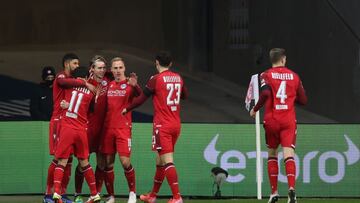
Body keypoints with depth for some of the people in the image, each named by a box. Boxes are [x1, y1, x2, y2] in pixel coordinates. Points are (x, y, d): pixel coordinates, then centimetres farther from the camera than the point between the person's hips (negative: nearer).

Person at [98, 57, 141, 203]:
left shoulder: (129, 84, -3)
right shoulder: (108, 85, 11)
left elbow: (139, 95, -21)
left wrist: (135, 85, -43)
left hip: (123, 128, -4)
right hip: (108, 127, 4)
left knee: (125, 162, -11)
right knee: (108, 163, 4)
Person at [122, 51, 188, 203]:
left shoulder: (156, 79, -9)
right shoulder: (178, 78, 9)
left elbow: (141, 99, -2)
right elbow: (185, 95, 26)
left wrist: (126, 109, 11)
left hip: (162, 126, -7)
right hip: (176, 124, 7)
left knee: (167, 161, -11)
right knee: (160, 161, 16)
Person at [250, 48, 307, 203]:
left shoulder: (266, 75, 0)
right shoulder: (294, 76, 7)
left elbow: (265, 93, -19)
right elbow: (303, 100, 11)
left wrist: (255, 109, -5)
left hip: (272, 120, 0)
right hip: (289, 121, 0)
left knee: (272, 154, 15)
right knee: (289, 155, -9)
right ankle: (291, 188, -30)